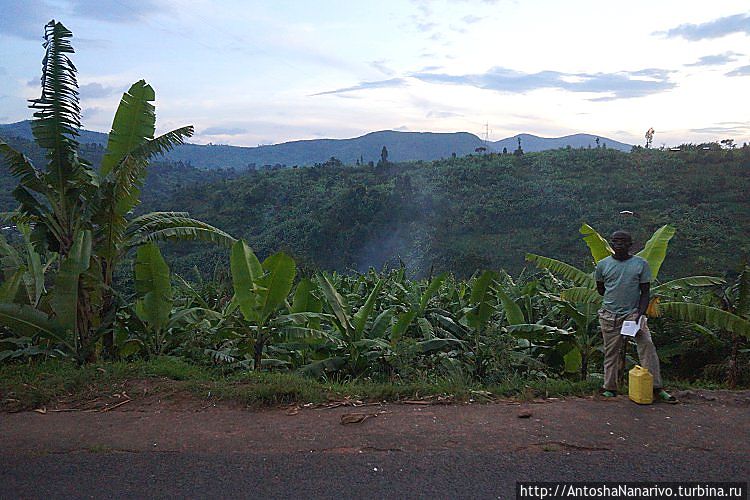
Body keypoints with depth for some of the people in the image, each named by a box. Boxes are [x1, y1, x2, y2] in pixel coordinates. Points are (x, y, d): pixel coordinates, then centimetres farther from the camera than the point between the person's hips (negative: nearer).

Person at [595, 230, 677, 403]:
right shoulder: (603, 264, 2)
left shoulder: (641, 264, -1)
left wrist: (640, 314, -12)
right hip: (609, 315, 1)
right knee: (611, 351, 6)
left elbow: (645, 292, -1)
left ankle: (656, 388, -6)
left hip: (633, 312, -1)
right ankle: (610, 388, 15)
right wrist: (614, 298, 7)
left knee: (647, 346, -12)